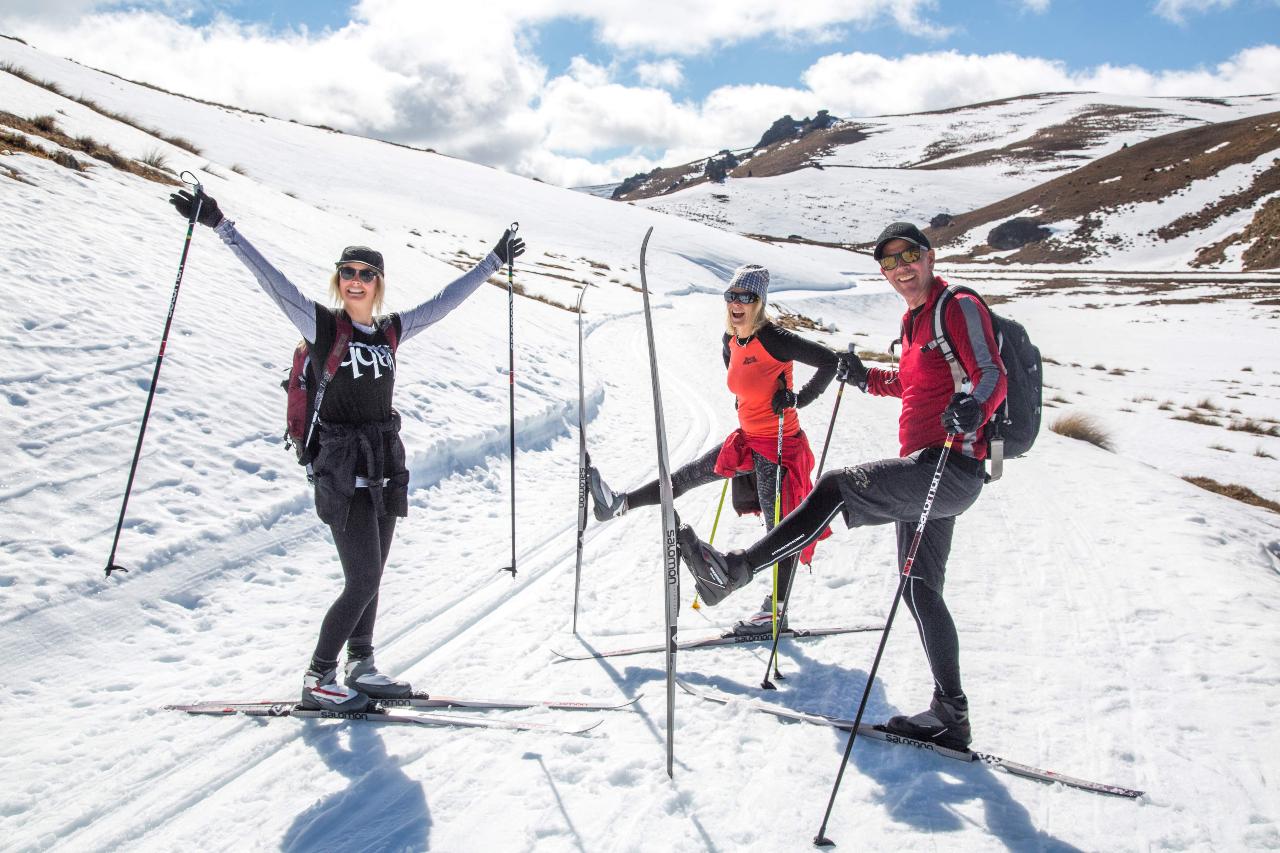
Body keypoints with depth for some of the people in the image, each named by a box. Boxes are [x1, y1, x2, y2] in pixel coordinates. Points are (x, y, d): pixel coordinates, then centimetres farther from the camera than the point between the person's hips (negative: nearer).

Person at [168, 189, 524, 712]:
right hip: (343, 471, -5)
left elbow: (445, 300, 16)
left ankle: (361, 668, 28)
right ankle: (318, 680, 6)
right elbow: (270, 278, -10)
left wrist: (493, 262, 21)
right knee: (362, 582, -8)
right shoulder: (322, 326, -4)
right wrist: (220, 226, -16)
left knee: (370, 578, 13)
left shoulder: (391, 331, 10)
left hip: (385, 468, 6)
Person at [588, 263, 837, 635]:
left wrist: (798, 397, -23)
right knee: (689, 474, 11)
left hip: (779, 444, -8)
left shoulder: (773, 338, -22)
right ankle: (617, 504, 18)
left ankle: (776, 612, 15)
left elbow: (829, 360, -22)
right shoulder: (731, 340, 3)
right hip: (747, 438, 8)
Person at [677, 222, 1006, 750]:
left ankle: (736, 569, -28)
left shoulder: (960, 308, -6)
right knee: (919, 589, 13)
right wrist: (867, 379, 20)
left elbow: (993, 376, -19)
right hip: (927, 472, 11)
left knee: (838, 489, -25)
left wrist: (974, 408, -40)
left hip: (951, 468, -11)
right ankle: (951, 716, 20)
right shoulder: (913, 321, 20)